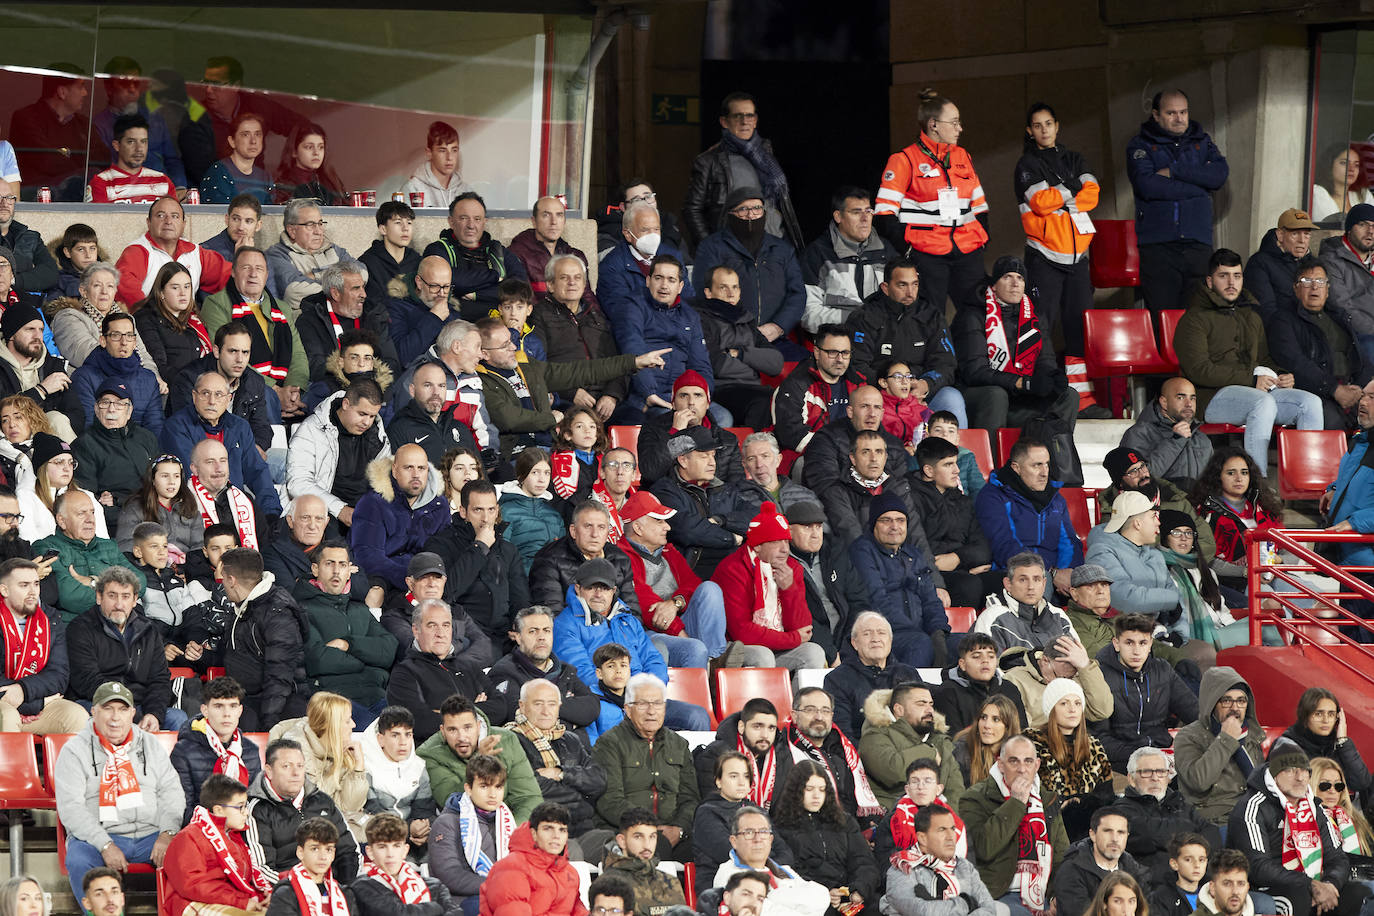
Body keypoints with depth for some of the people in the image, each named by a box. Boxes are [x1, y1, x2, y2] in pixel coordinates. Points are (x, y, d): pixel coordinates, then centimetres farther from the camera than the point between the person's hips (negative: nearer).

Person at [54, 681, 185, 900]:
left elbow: (171, 791, 11)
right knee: (78, 862, -35)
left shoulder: (151, 745, 16)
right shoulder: (75, 751, 3)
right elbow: (71, 808, -7)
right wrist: (105, 846, -19)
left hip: (151, 835, 3)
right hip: (96, 837, -3)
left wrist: (167, 834, -9)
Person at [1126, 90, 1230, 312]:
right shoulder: (1140, 145, 6)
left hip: (1197, 243, 3)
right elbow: (1147, 185, -11)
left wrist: (1174, 171, -7)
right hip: (1158, 244, -3)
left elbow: (1220, 173, -1)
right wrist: (1198, 187, -5)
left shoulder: (1201, 142, 17)